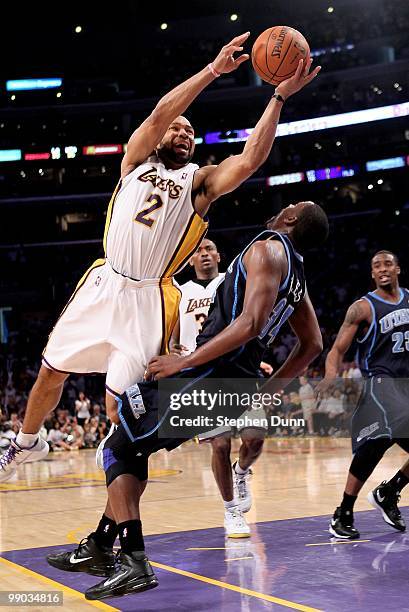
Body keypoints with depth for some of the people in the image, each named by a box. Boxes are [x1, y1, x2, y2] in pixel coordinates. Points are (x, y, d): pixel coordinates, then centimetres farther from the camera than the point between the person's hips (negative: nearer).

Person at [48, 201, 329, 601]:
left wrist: (186, 362, -19)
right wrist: (269, 388, 27)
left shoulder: (268, 248, -8)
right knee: (134, 444, 21)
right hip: (238, 385, 9)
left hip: (207, 375, -9)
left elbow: (251, 321, -22)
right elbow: (312, 345, 27)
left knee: (119, 448, -2)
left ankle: (134, 562, -12)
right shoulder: (296, 276, 19)